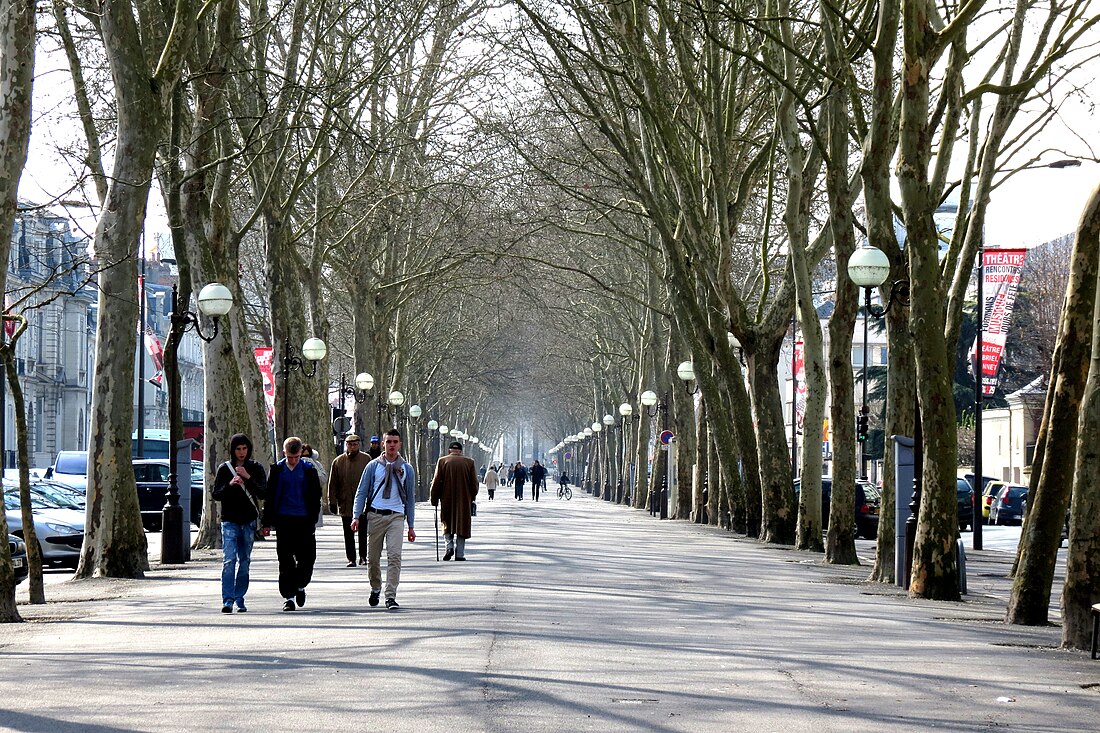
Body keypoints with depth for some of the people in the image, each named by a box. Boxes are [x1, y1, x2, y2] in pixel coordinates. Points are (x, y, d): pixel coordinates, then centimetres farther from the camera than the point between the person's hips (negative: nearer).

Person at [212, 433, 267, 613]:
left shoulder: (256, 468, 5)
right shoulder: (224, 468, 4)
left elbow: (263, 494, -5)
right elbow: (216, 495, 0)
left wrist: (248, 478, -16)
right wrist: (230, 485, -17)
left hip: (249, 521, 2)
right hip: (229, 521, -2)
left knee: (244, 561, 6)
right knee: (229, 560, -14)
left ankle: (240, 599, 15)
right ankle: (228, 600, -18)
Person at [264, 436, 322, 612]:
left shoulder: (309, 471, 4)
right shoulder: (277, 470, 4)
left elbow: (315, 498, 7)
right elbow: (269, 497, 7)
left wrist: (313, 521, 1)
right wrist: (268, 522, 3)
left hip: (304, 520, 0)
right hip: (283, 520, 0)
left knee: (307, 558, 0)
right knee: (285, 560, -1)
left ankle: (299, 586, 26)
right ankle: (288, 597, 4)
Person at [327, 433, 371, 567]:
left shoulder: (366, 459, 2)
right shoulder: (338, 462, 2)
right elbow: (332, 484, 5)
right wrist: (332, 502, 1)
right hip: (345, 503, 1)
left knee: (363, 531, 3)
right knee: (348, 533, 4)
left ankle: (363, 556, 14)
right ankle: (351, 558, 11)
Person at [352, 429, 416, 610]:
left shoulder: (406, 469, 9)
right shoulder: (373, 466, 5)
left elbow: (410, 498, 14)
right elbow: (361, 492, 6)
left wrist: (411, 526, 12)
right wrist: (357, 516, -6)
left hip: (396, 516, 0)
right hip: (375, 515, 0)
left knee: (395, 556, -14)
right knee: (373, 557, 7)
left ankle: (391, 596, -13)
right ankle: (375, 588, 31)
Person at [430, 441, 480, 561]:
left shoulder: (442, 461, -1)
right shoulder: (469, 462, 1)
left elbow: (436, 482, -2)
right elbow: (474, 484, 3)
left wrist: (434, 499, 6)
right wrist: (472, 498, 16)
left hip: (447, 500, 0)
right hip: (464, 501, 0)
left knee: (447, 524, 14)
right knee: (461, 526, 7)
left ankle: (449, 546, -6)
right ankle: (459, 554, 5)